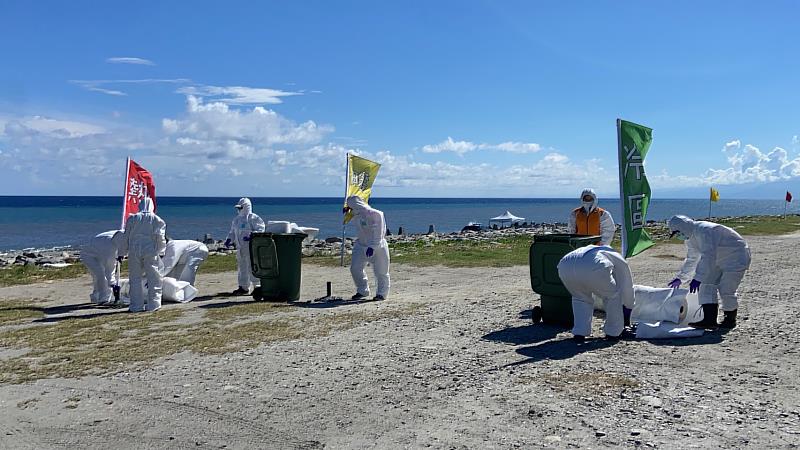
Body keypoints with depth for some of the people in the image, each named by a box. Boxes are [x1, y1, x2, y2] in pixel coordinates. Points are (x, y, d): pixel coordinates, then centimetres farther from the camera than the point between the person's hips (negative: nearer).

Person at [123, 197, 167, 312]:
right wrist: (160, 251, 11)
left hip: (134, 252, 2)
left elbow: (126, 237, 10)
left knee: (135, 279, 8)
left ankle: (136, 306, 9)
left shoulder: (132, 218, 7)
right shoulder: (156, 220, 1)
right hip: (150, 252, -2)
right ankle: (153, 304, 5)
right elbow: (160, 238, -2)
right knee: (153, 279, 5)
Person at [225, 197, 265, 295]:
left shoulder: (254, 218, -8)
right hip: (240, 247, 8)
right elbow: (232, 232, 23)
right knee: (242, 267, 12)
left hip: (251, 247, -8)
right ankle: (243, 287, 21)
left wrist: (251, 237, -28)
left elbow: (260, 230, -15)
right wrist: (229, 239, 6)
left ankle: (258, 286, 2)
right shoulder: (236, 219, 16)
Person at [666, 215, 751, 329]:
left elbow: (708, 257, -36)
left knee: (726, 290, -13)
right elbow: (691, 260, 17)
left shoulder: (704, 231, -30)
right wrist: (679, 278, 16)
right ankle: (709, 320, -4)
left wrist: (698, 278, -39)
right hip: (720, 260, 10)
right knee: (707, 285, -2)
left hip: (736, 257, -10)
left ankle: (730, 320, 8)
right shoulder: (690, 238, 4)